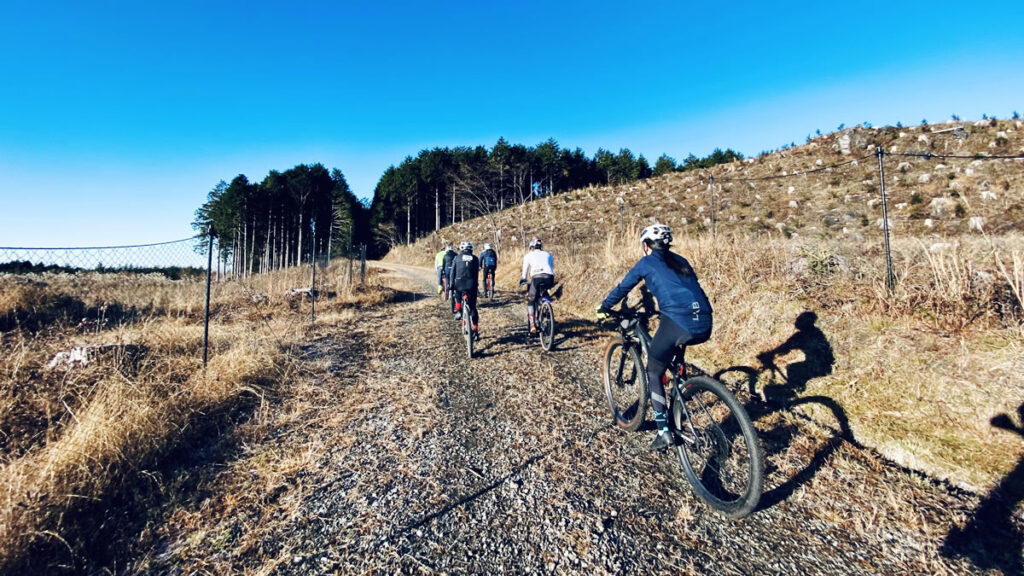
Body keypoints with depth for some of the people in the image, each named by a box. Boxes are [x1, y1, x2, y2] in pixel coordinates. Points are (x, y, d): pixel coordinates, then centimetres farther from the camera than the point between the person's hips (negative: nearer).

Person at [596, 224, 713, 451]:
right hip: (704, 326, 6)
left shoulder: (646, 263, 11)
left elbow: (622, 289, 19)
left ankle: (664, 432, 12)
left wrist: (603, 308, 35)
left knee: (654, 372, 14)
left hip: (677, 323, -6)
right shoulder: (680, 261, 25)